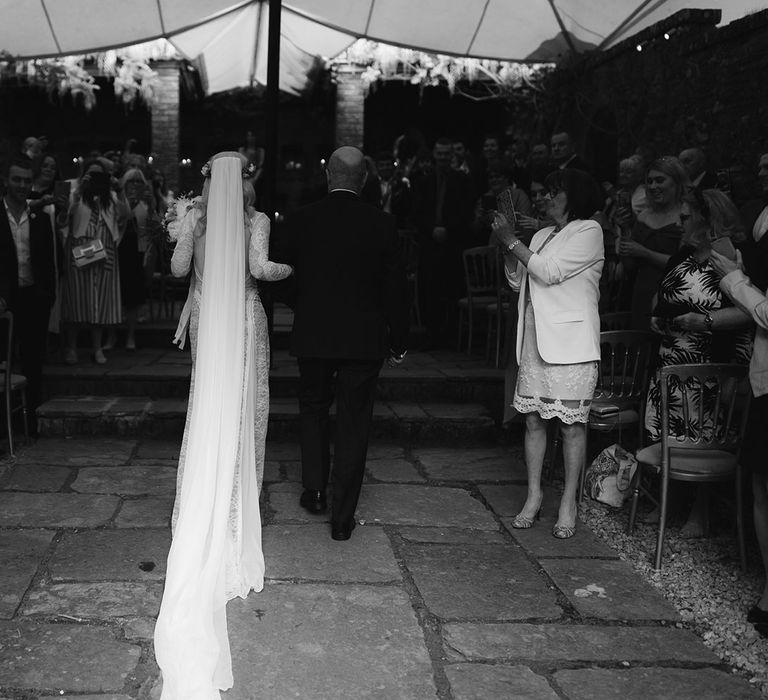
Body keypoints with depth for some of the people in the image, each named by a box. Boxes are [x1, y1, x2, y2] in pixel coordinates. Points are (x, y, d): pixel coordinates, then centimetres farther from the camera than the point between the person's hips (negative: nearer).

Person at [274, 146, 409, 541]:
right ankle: (343, 517, 10)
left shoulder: (300, 220, -4)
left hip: (313, 337, 1)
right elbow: (396, 287, -3)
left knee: (313, 409, 23)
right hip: (364, 341, -1)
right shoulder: (381, 224, -6)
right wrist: (398, 342, 7)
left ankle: (314, 491, 22)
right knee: (353, 423, 6)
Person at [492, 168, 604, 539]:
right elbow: (518, 279, 17)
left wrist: (512, 241, -7)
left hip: (570, 340, -7)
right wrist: (506, 247, 4)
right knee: (533, 419, 7)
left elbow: (550, 272, -13)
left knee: (571, 423, -2)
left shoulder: (589, 231, -3)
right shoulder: (543, 235, 19)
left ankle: (568, 503, 5)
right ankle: (534, 495, 16)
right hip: (535, 337, 7)